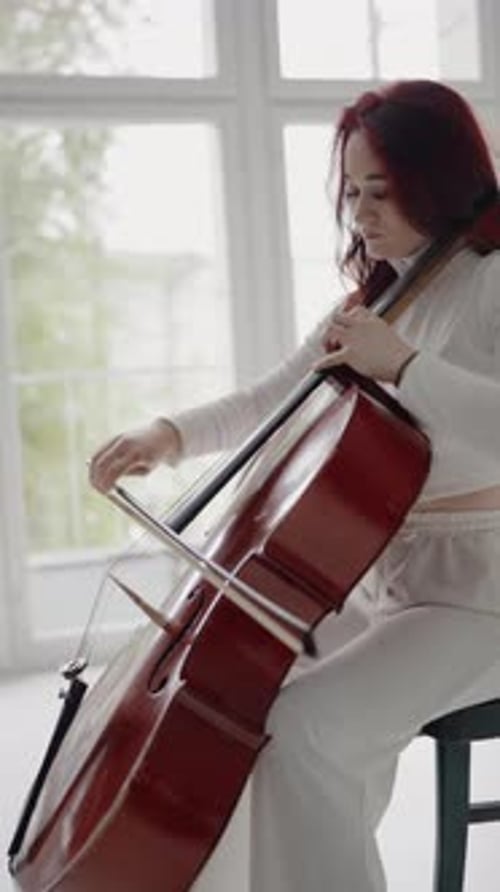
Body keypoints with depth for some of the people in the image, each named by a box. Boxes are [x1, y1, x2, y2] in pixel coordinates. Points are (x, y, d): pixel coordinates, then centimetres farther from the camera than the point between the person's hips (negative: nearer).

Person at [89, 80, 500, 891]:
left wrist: (403, 365, -32)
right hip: (382, 586, 8)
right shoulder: (376, 300, 12)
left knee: (302, 728, -25)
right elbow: (268, 404, 14)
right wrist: (174, 434, -3)